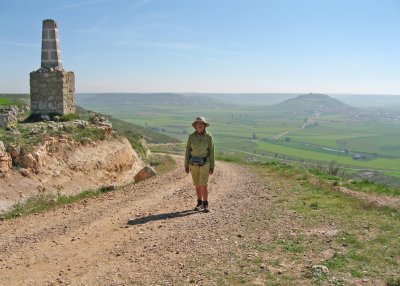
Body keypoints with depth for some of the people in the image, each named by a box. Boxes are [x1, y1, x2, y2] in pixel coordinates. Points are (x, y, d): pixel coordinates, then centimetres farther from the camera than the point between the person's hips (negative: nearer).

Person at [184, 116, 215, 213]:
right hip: (194, 163, 2)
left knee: (203, 185, -10)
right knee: (197, 185, 11)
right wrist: (186, 165, 1)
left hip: (204, 164, -2)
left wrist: (212, 167, -6)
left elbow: (211, 152, -5)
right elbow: (188, 151, 2)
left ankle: (205, 205, 0)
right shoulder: (191, 136, -3)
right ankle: (199, 203, 26)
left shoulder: (209, 137, -8)